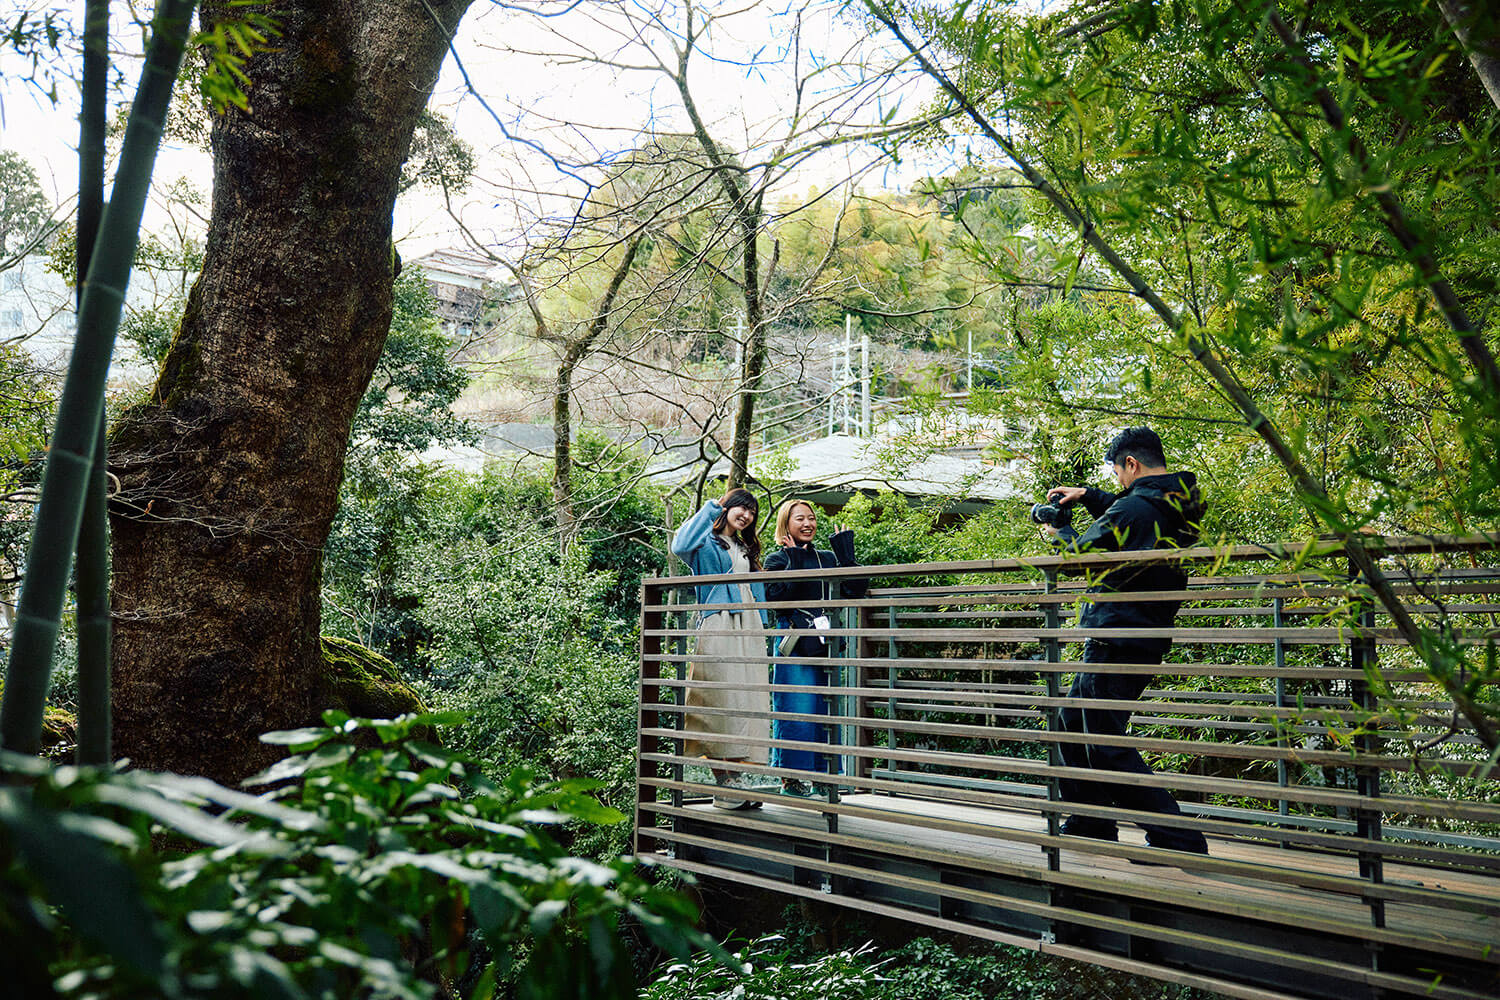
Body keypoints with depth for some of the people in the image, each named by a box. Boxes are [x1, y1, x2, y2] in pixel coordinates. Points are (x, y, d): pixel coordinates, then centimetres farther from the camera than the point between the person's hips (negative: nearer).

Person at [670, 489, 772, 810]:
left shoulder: (746, 549, 26)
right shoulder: (707, 542, 4)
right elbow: (680, 546, -19)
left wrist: (762, 626, 18)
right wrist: (711, 508, -14)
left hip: (748, 630, 7)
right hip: (717, 628, -7)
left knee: (747, 700, 0)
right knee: (721, 700, -12)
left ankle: (737, 779, 0)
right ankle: (725, 785, -11)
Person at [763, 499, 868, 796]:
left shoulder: (828, 558, 17)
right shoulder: (777, 559, 5)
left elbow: (857, 589, 4)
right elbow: (775, 596, -14)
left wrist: (845, 553, 1)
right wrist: (796, 560, -12)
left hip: (826, 643, 5)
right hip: (795, 645, -5)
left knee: (827, 712, 5)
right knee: (795, 712, -6)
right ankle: (790, 779, 2)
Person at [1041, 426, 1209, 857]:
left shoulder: (1134, 507, -18)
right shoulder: (1178, 506, 9)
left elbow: (1087, 550, -5)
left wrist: (1059, 535, 15)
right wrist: (1088, 496, 26)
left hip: (1115, 642, -10)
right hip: (1148, 640, 10)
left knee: (1107, 747, -6)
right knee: (1073, 723, 22)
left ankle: (1179, 840, -7)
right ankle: (1090, 825, 30)